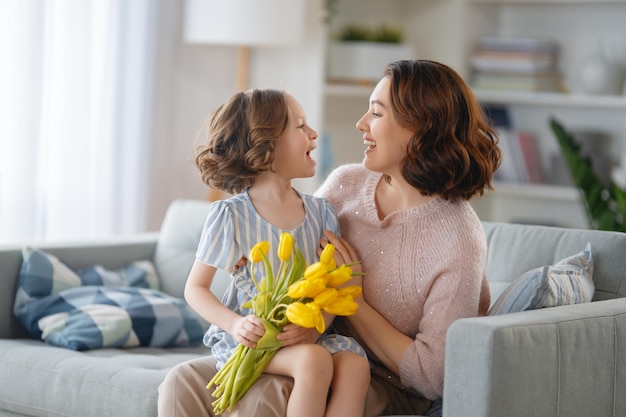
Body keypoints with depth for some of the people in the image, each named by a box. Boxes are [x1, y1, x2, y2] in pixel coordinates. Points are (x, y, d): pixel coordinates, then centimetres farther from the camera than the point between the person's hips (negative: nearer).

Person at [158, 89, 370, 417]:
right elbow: (195, 288, -1)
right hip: (249, 337, -5)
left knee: (355, 363, -25)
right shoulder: (231, 215, -7)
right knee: (313, 360, -32)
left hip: (303, 335, 5)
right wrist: (234, 324, -20)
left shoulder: (320, 212, 7)